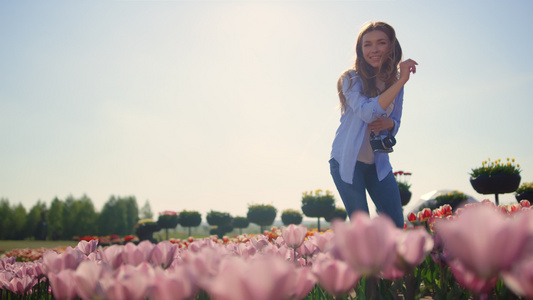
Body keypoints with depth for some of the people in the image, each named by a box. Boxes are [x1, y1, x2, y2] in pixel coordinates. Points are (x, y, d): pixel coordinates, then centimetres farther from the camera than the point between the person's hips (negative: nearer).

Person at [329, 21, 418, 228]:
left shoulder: (394, 82, 4)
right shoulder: (352, 79, -12)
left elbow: (395, 124, 12)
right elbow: (368, 112, -29)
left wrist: (388, 123, -13)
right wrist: (401, 82, -31)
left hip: (378, 163, 5)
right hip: (347, 162, -5)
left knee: (395, 224, 2)